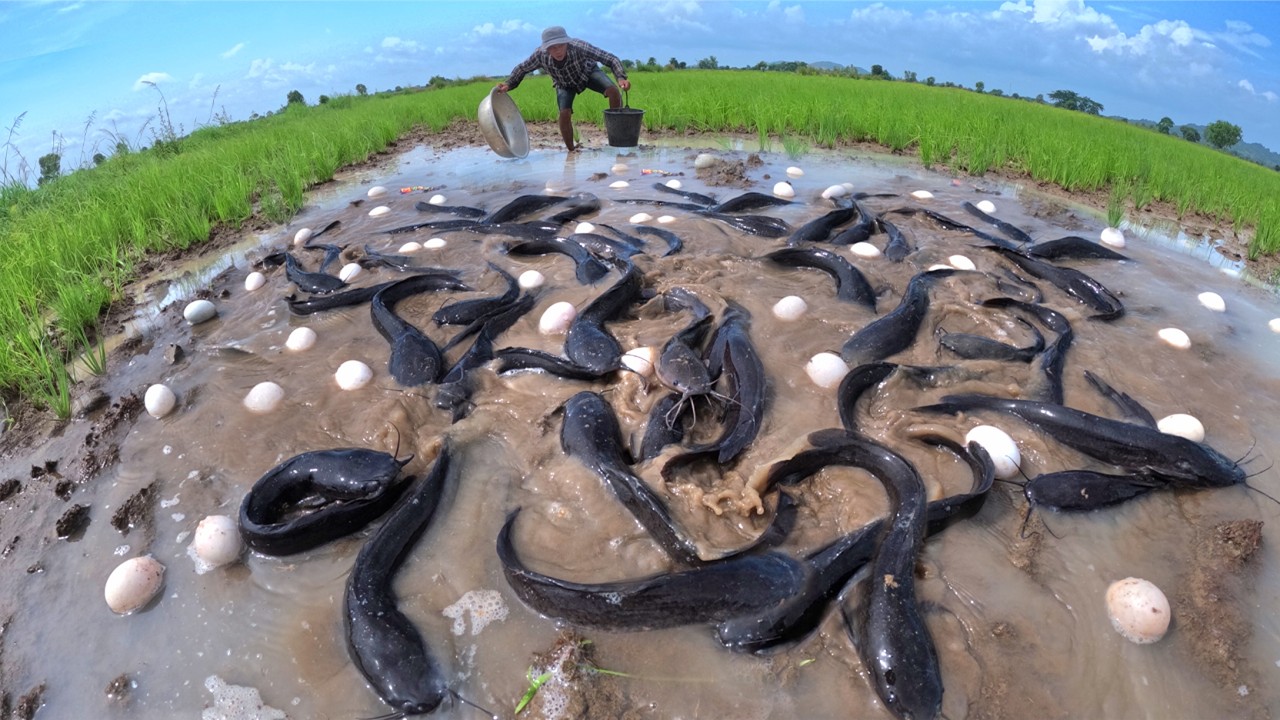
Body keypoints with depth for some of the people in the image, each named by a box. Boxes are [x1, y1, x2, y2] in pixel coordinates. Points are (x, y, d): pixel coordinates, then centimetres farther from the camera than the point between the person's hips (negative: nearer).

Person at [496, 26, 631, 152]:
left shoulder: (579, 47, -42)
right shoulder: (541, 55, -35)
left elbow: (610, 59, -42)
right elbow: (522, 68, -15)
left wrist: (621, 77, -58)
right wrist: (508, 84, -28)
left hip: (587, 72, -1)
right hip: (565, 83, 1)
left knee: (612, 90, -24)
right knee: (564, 113, -20)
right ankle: (571, 150, 2)